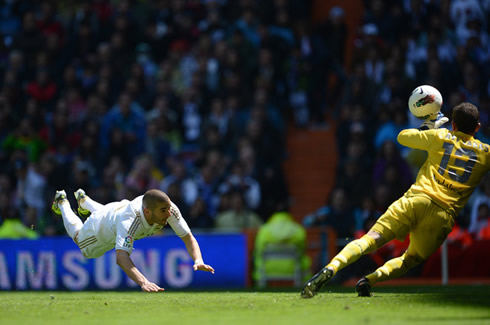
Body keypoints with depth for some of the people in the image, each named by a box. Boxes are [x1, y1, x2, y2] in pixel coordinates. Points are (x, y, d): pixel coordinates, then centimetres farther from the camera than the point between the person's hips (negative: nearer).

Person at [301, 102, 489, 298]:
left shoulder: (439, 136, 15)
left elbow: (402, 137, 27)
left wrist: (427, 127, 42)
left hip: (416, 200, 0)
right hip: (444, 214, 0)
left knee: (372, 238, -9)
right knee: (411, 260, 14)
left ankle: (331, 268, -34)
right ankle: (370, 279, -15)